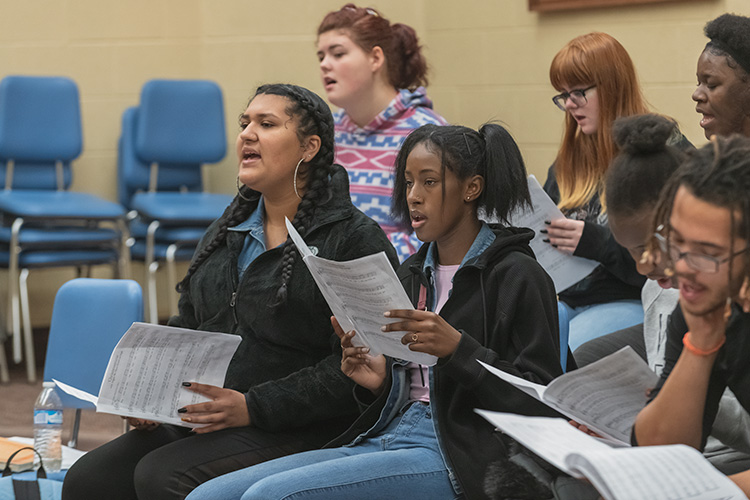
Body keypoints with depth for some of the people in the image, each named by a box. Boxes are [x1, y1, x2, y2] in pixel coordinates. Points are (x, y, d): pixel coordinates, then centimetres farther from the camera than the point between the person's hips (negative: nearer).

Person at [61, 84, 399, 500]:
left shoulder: (355, 238, -5)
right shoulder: (225, 232, 20)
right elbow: (185, 329, 25)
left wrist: (252, 407, -19)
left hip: (294, 430, -7)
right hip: (197, 420, 7)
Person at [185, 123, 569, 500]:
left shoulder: (515, 275, -3)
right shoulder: (411, 274, 19)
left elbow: (543, 402, -10)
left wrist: (456, 349, -19)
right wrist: (378, 382, 2)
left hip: (457, 457, -8)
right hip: (386, 438, 8)